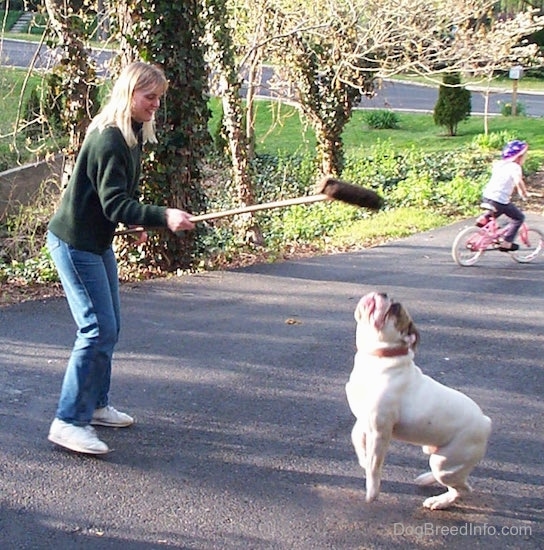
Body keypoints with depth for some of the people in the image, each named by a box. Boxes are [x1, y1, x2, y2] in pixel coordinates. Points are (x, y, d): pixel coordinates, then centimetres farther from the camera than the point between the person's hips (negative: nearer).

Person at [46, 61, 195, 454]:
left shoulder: (133, 136, 8)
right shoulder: (108, 139, -22)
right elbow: (114, 203, -30)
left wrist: (136, 221, 10)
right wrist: (163, 217, -41)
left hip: (98, 242, 10)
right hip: (74, 242, -10)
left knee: (110, 327, 14)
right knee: (98, 330, -13)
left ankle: (95, 405, 28)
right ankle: (68, 422, -7)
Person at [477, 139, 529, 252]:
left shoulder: (498, 164, 15)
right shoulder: (514, 167, -8)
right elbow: (518, 181, -24)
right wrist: (524, 192, -8)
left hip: (487, 195, 8)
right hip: (500, 199, -8)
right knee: (518, 218, 9)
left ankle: (484, 218, 16)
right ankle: (506, 243, 5)